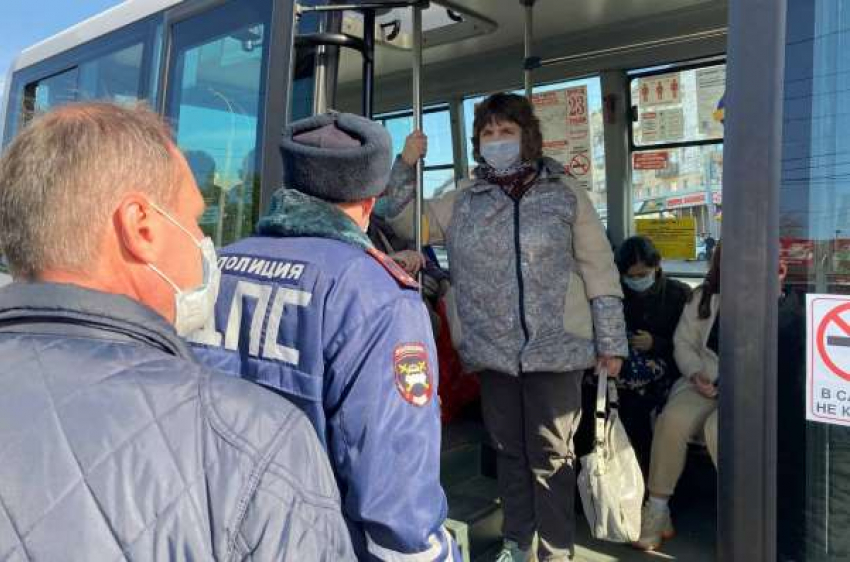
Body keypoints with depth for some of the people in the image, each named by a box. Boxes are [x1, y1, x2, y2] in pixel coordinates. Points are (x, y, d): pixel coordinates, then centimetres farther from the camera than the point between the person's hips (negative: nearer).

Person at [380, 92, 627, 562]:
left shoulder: (565, 194, 1)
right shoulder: (463, 202, 8)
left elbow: (599, 270, 0)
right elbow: (404, 222, 13)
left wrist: (611, 341, -2)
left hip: (555, 349, -3)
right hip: (493, 352, 3)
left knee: (550, 454, 6)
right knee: (509, 450, 16)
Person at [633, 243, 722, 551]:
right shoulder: (702, 297, 14)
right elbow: (683, 343, 15)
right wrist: (696, 374, -4)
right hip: (706, 383, 3)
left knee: (717, 428, -34)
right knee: (673, 419, -26)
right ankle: (657, 511, -14)